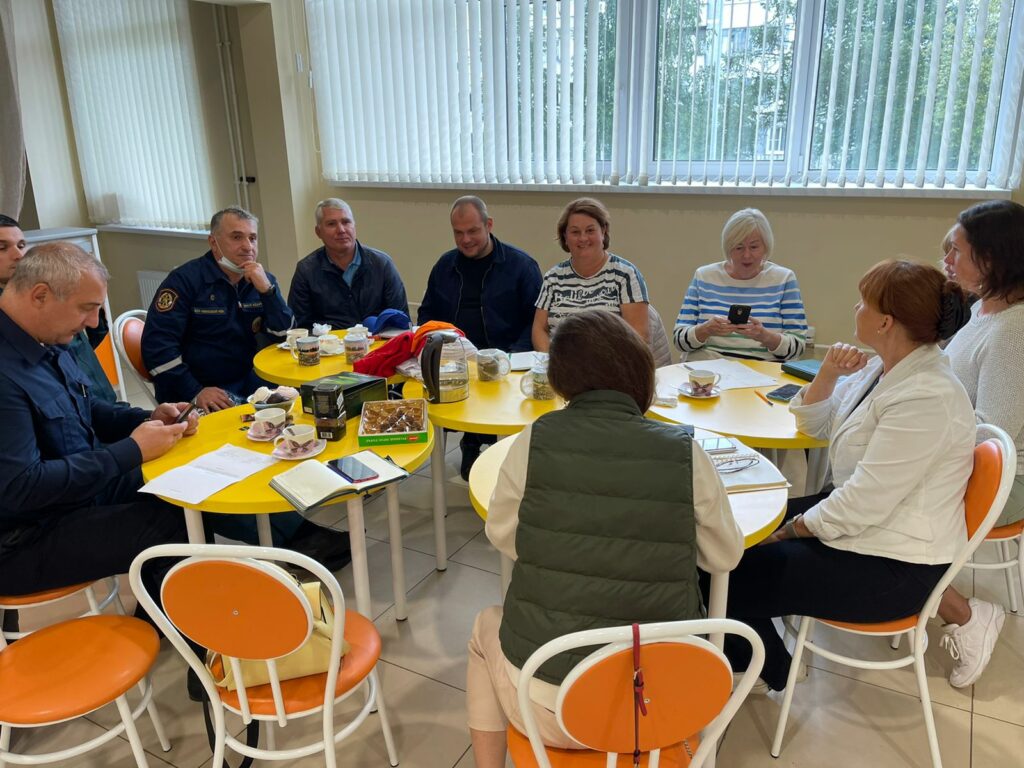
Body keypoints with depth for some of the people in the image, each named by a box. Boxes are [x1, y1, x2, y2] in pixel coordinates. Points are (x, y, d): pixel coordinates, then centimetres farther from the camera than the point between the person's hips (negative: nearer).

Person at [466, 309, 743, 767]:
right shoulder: (684, 452, -12)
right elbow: (725, 557, 3)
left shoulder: (535, 441, -14)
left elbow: (502, 539, 2)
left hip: (547, 700, -1)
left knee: (486, 629, 32)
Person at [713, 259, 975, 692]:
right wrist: (827, 373, -5)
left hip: (894, 567, -10)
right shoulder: (882, 369, 3)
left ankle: (771, 671, 19)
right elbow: (812, 424, 13)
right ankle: (754, 658, 24)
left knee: (728, 577, -11)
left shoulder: (926, 399, -27)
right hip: (859, 522, 10)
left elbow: (862, 505, -27)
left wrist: (791, 530, -13)